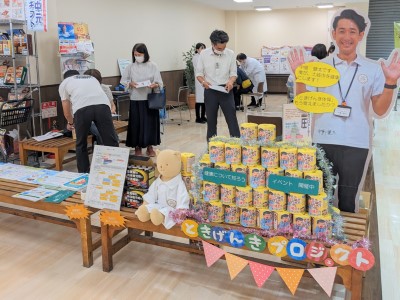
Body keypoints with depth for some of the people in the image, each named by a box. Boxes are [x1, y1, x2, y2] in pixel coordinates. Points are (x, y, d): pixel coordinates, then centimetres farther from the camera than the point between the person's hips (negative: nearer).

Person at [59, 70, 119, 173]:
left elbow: (66, 109, 29)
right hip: (102, 105, 2)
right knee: (111, 142, 7)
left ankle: (83, 174, 24)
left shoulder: (64, 83, 29)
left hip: (81, 108, -2)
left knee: (81, 145, 17)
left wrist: (70, 123, 49)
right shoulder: (92, 78, 40)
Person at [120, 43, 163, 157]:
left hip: (150, 99, 0)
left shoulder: (152, 66, -1)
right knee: (136, 123, 3)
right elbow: (123, 80, 7)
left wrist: (155, 85, -24)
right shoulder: (131, 67, 2)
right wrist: (130, 84, -12)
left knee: (150, 122, 4)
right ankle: (137, 147, 16)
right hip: (135, 99, 1)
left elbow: (159, 83, -3)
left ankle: (150, 146, 18)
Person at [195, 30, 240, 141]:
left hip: (226, 90, 0)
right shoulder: (204, 54, -3)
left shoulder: (230, 54, -2)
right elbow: (199, 73, 1)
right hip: (210, 91, 0)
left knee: (232, 119, -2)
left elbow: (233, 73, 4)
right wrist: (203, 81, -20)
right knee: (211, 121, 8)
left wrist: (231, 81, -19)